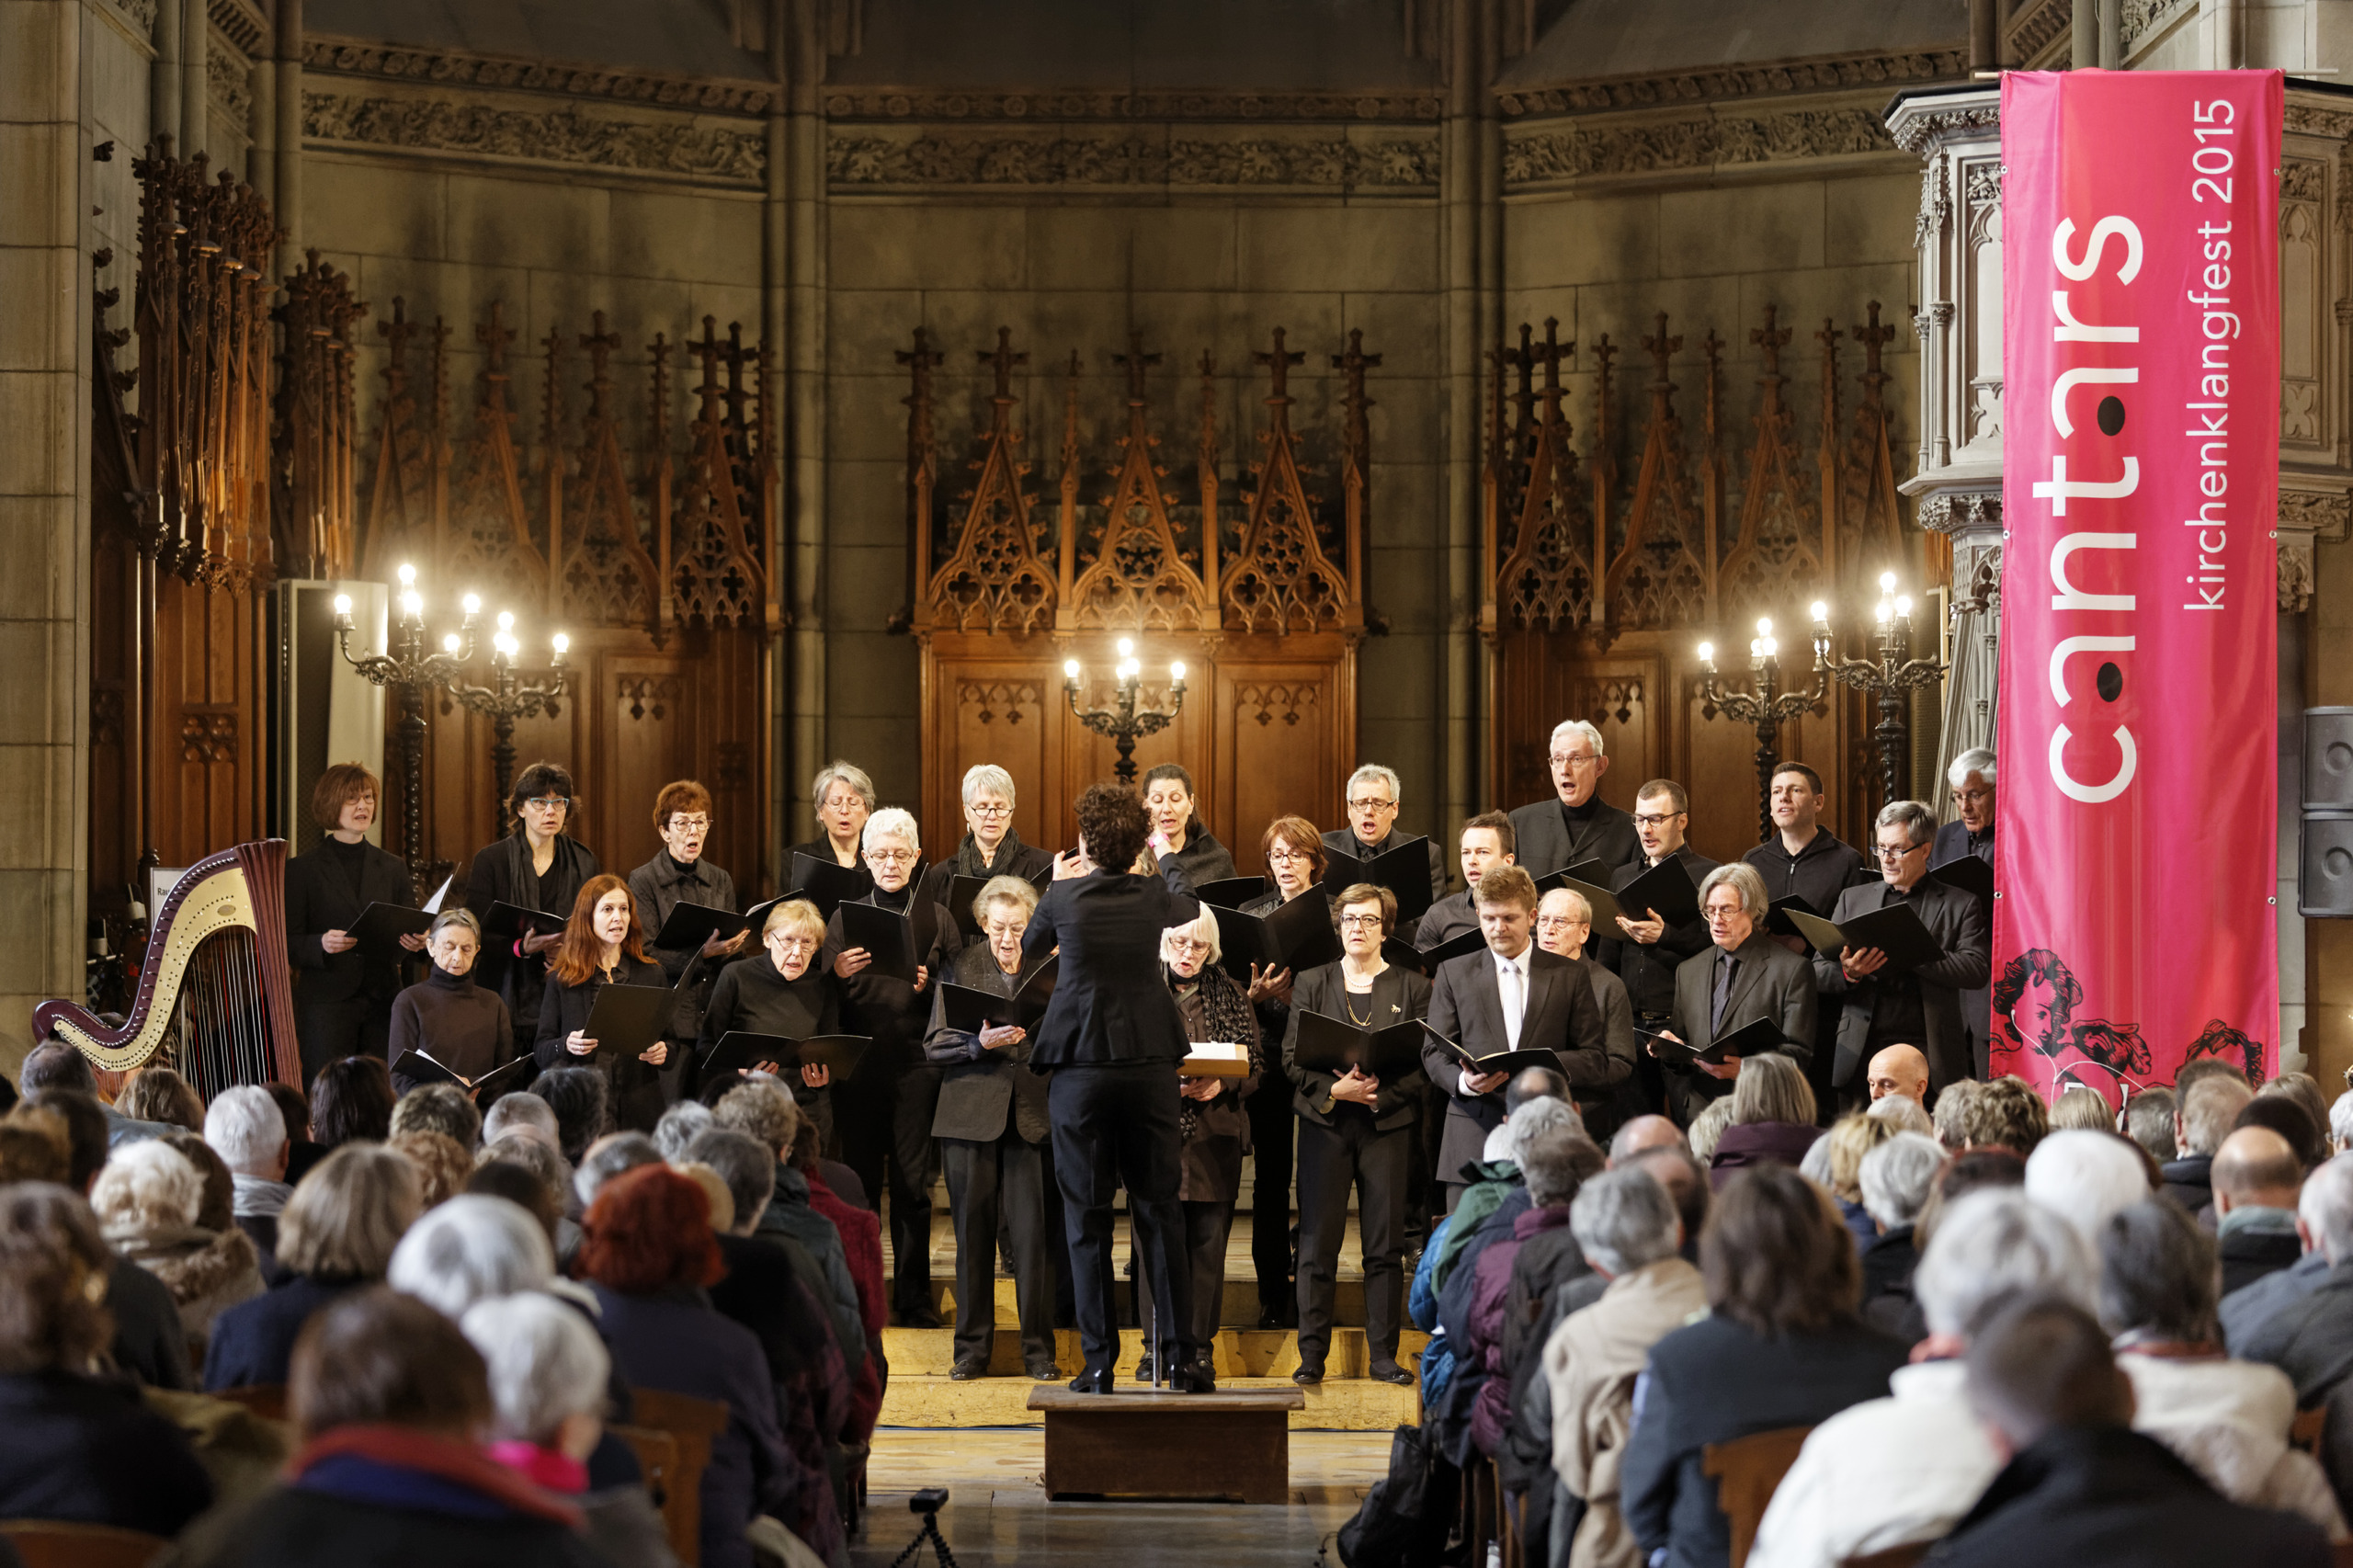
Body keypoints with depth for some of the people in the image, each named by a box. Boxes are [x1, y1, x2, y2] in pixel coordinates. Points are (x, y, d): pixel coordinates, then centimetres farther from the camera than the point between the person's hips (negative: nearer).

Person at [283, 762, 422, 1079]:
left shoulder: (392, 868, 14)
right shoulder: (303, 869, 3)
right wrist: (321, 945, -20)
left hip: (383, 1003, 3)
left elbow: (410, 931, 14)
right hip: (326, 1002, -3)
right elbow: (287, 944, 0)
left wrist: (416, 943, -9)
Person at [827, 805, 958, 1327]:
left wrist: (929, 986, -13)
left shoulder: (936, 919, 8)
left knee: (912, 1184, -2)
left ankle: (913, 1295, 6)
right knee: (859, 1180, 3)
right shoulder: (845, 919, 10)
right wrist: (837, 974, -11)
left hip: (916, 1063, -1)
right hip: (858, 1064, 1)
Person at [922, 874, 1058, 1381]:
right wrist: (980, 1043, -15)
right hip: (972, 1115, 1)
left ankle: (1039, 1350, 3)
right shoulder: (960, 966, 6)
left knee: (1033, 1233, -4)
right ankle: (972, 1349, 12)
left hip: (1031, 1113, -1)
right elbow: (934, 1047, 2)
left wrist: (1030, 1037, -11)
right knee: (973, 1232, 4)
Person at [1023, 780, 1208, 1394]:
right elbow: (1187, 909, 26)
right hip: (1148, 1063, 2)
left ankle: (1099, 1361, 2)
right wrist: (1169, 857, 45)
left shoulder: (1064, 895, -6)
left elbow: (1028, 949, 15)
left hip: (1079, 1067, -2)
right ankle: (1186, 1357, 6)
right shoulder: (1154, 895, 0)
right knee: (1159, 1211, 7)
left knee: (1087, 1219, 3)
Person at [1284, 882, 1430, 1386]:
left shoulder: (1412, 988, 8)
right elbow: (1291, 1059, 4)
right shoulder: (1311, 985, 11)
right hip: (1325, 1123, 0)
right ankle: (1312, 1356, 2)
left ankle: (1384, 1354, 5)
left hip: (1387, 1124, 0)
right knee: (1317, 1244, -2)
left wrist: (1378, 1093, -14)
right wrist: (1336, 1088, -12)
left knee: (1385, 1246, -1)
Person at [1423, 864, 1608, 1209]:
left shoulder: (1569, 976, 11)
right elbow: (1434, 1053, 9)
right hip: (1474, 1138, 1)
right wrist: (1464, 1081, -13)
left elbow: (1596, 1058, 9)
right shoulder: (1453, 973, 13)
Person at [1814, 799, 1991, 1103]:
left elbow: (1976, 970, -6)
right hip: (1861, 1054, 3)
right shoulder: (1853, 899, 18)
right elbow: (1818, 972, 16)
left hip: (1928, 1054, -3)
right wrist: (1848, 973, -8)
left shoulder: (1959, 905, 8)